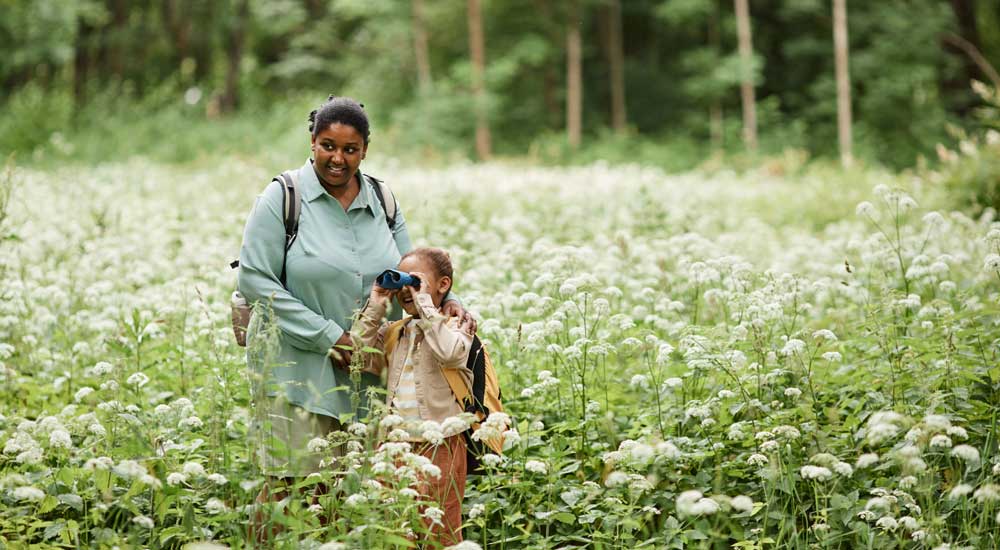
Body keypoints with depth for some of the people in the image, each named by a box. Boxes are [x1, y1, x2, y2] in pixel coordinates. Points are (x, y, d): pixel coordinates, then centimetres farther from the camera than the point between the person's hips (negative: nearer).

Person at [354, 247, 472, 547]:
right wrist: (374, 309, -1)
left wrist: (424, 303, -20)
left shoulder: (454, 327, -3)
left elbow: (449, 353, -25)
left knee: (440, 531, 2)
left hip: (438, 446, -5)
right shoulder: (392, 332, 14)